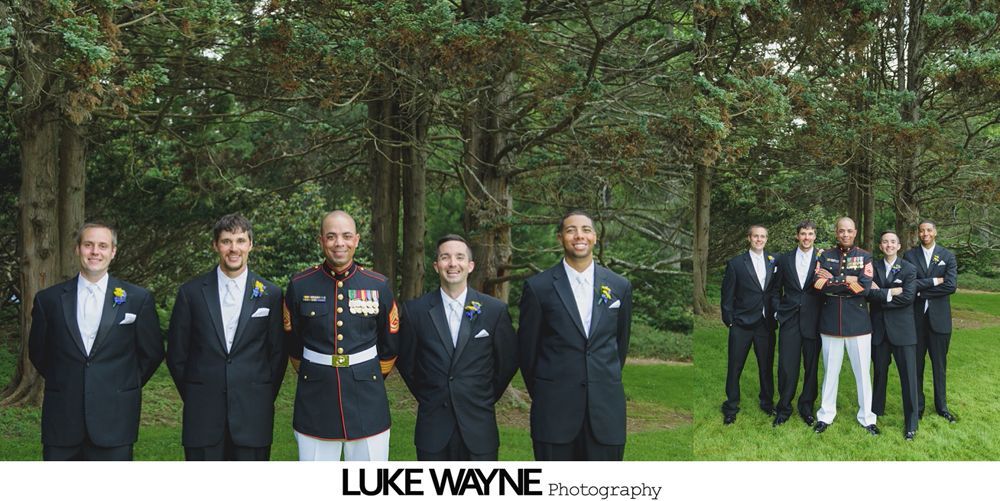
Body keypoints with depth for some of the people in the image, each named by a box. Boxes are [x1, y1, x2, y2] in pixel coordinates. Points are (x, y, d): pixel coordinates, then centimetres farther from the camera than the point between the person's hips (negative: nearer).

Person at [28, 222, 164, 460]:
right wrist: (62, 384, 14)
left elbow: (152, 353, 8)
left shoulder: (138, 298, 1)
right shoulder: (48, 299, 5)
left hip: (114, 421, -1)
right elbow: (38, 352, 16)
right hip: (61, 421, 2)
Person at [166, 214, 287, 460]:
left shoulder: (271, 294, 3)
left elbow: (278, 354, 7)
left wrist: (264, 400, 5)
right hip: (202, 416, 0)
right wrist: (192, 397, 7)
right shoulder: (191, 292, 3)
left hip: (253, 414, 0)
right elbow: (176, 354, 8)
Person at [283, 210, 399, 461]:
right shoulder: (300, 286, -1)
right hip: (315, 405, 0)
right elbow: (293, 346, 12)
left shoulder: (379, 286, 0)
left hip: (367, 403, 0)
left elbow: (390, 347, 12)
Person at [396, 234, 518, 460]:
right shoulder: (415, 310, -1)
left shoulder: (495, 310, -2)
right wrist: (426, 397, 11)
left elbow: (508, 361, 8)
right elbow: (405, 361, 11)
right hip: (433, 428, 0)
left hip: (479, 427, 0)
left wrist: (486, 398, 10)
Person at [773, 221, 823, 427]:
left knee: (811, 366, 6)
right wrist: (777, 310, 8)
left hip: (812, 320, -1)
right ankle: (783, 408, 12)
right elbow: (777, 288, 14)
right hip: (789, 319, 1)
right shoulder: (785, 259, 9)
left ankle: (807, 408, 20)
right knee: (786, 366, 0)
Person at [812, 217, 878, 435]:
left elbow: (864, 287, -13)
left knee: (862, 370, 5)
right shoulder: (825, 256, 5)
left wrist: (832, 281, -11)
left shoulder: (865, 257, 1)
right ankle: (826, 415, 20)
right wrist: (848, 281, -13)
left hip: (858, 321, -1)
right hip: (830, 320, 1)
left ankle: (866, 417, 18)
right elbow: (818, 284, -9)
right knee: (830, 370, 9)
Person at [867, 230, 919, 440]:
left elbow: (907, 297, -14)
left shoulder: (909, 269, -2)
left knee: (908, 375, -3)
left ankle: (911, 423, 4)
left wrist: (879, 294, -11)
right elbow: (868, 293, -7)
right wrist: (890, 293, -19)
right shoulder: (873, 266, 5)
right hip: (879, 328, 3)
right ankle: (876, 410, 30)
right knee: (880, 371, 15)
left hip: (902, 328, -3)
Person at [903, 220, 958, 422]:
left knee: (940, 364, 8)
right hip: (916, 317, 0)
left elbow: (951, 285, -10)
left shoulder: (947, 256, 3)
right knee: (916, 363, 6)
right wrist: (933, 281, -14)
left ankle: (941, 406, 19)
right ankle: (917, 406, 17)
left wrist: (921, 290, -11)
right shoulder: (909, 256, 2)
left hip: (939, 317, 0)